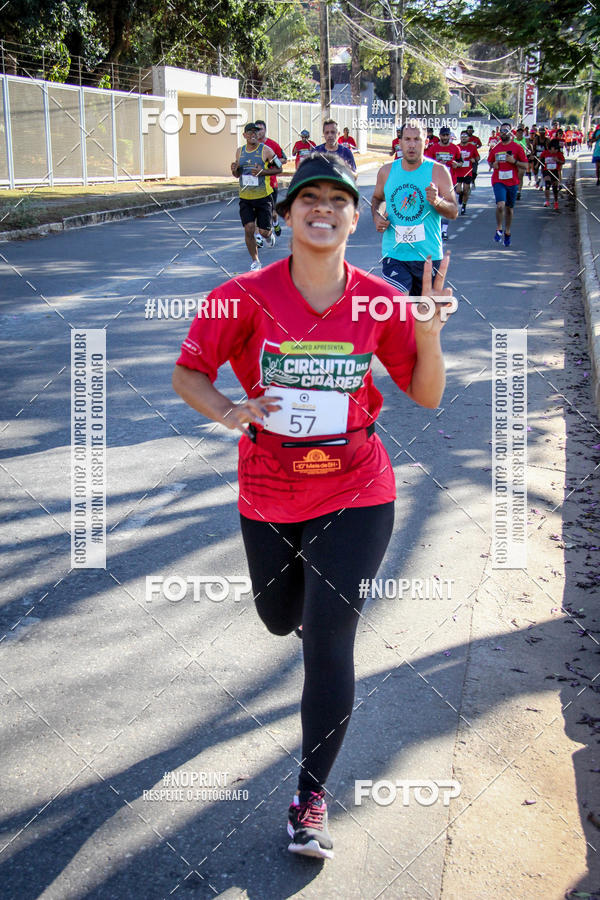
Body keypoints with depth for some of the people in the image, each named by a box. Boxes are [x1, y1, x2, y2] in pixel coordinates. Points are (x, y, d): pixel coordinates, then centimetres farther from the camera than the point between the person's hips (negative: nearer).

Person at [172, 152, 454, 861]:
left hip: (355, 494, -1)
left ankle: (311, 797, 12)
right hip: (269, 494, 2)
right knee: (279, 620, 22)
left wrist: (430, 332, -20)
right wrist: (228, 411, -24)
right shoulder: (248, 296, -10)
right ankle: (306, 582, 63)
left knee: (327, 643, -6)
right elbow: (187, 373, -3)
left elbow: (427, 396, -1)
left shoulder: (380, 301, -8)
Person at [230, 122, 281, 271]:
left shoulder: (265, 150, -6)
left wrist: (263, 171, -16)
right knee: (249, 229, -8)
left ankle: (269, 235, 38)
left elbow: (279, 168, 0)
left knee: (264, 231, -2)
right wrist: (234, 169, -6)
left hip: (263, 196, -3)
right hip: (245, 198, 3)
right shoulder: (240, 151, 8)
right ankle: (255, 261, 6)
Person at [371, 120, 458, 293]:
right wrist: (376, 216, 2)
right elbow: (377, 198, 23)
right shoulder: (386, 171, 4)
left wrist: (437, 201, -26)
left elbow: (454, 212, -5)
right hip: (394, 254, 0)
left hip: (428, 255, 0)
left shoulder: (438, 171, -3)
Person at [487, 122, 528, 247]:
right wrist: (493, 165, -1)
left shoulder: (517, 147, 0)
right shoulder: (495, 148, 7)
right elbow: (490, 161, 22)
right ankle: (499, 229, -4)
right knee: (500, 205, -21)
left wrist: (514, 161, -16)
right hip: (498, 181, 0)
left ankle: (507, 232, 25)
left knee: (509, 208, 10)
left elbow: (525, 166, 0)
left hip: (512, 182, 0)